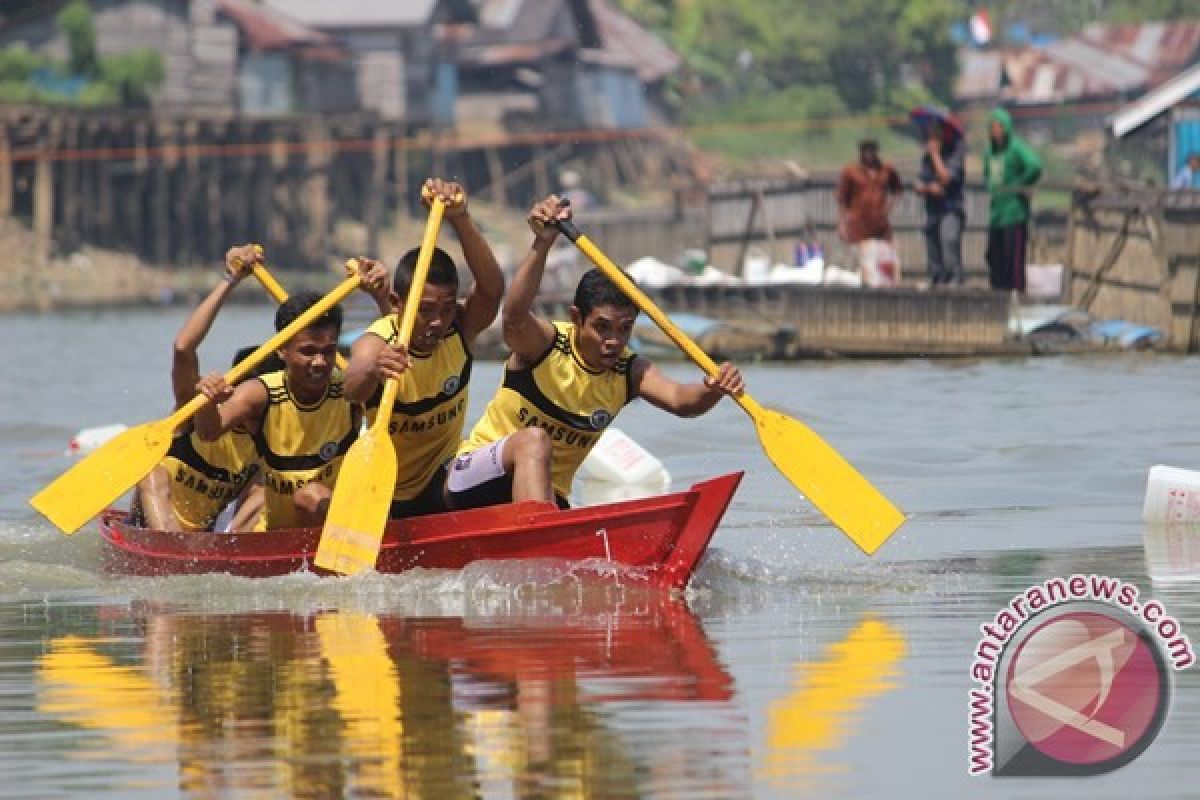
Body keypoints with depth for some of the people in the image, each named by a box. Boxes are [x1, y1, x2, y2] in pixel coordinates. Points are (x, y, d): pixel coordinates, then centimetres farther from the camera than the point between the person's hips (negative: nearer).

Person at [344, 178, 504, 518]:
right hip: (386, 488, 0)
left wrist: (460, 220, -46)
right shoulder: (375, 344, -24)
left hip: (442, 478, 0)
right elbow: (352, 389, -47)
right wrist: (372, 372, -71)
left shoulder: (459, 330, -14)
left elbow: (491, 288, -34)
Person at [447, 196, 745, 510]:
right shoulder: (545, 343, -15)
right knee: (533, 440, -35)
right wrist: (542, 243, -54)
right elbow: (514, 316, -39)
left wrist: (712, 391, -48)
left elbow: (678, 399, -24)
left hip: (547, 498, 4)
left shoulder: (630, 372, -5)